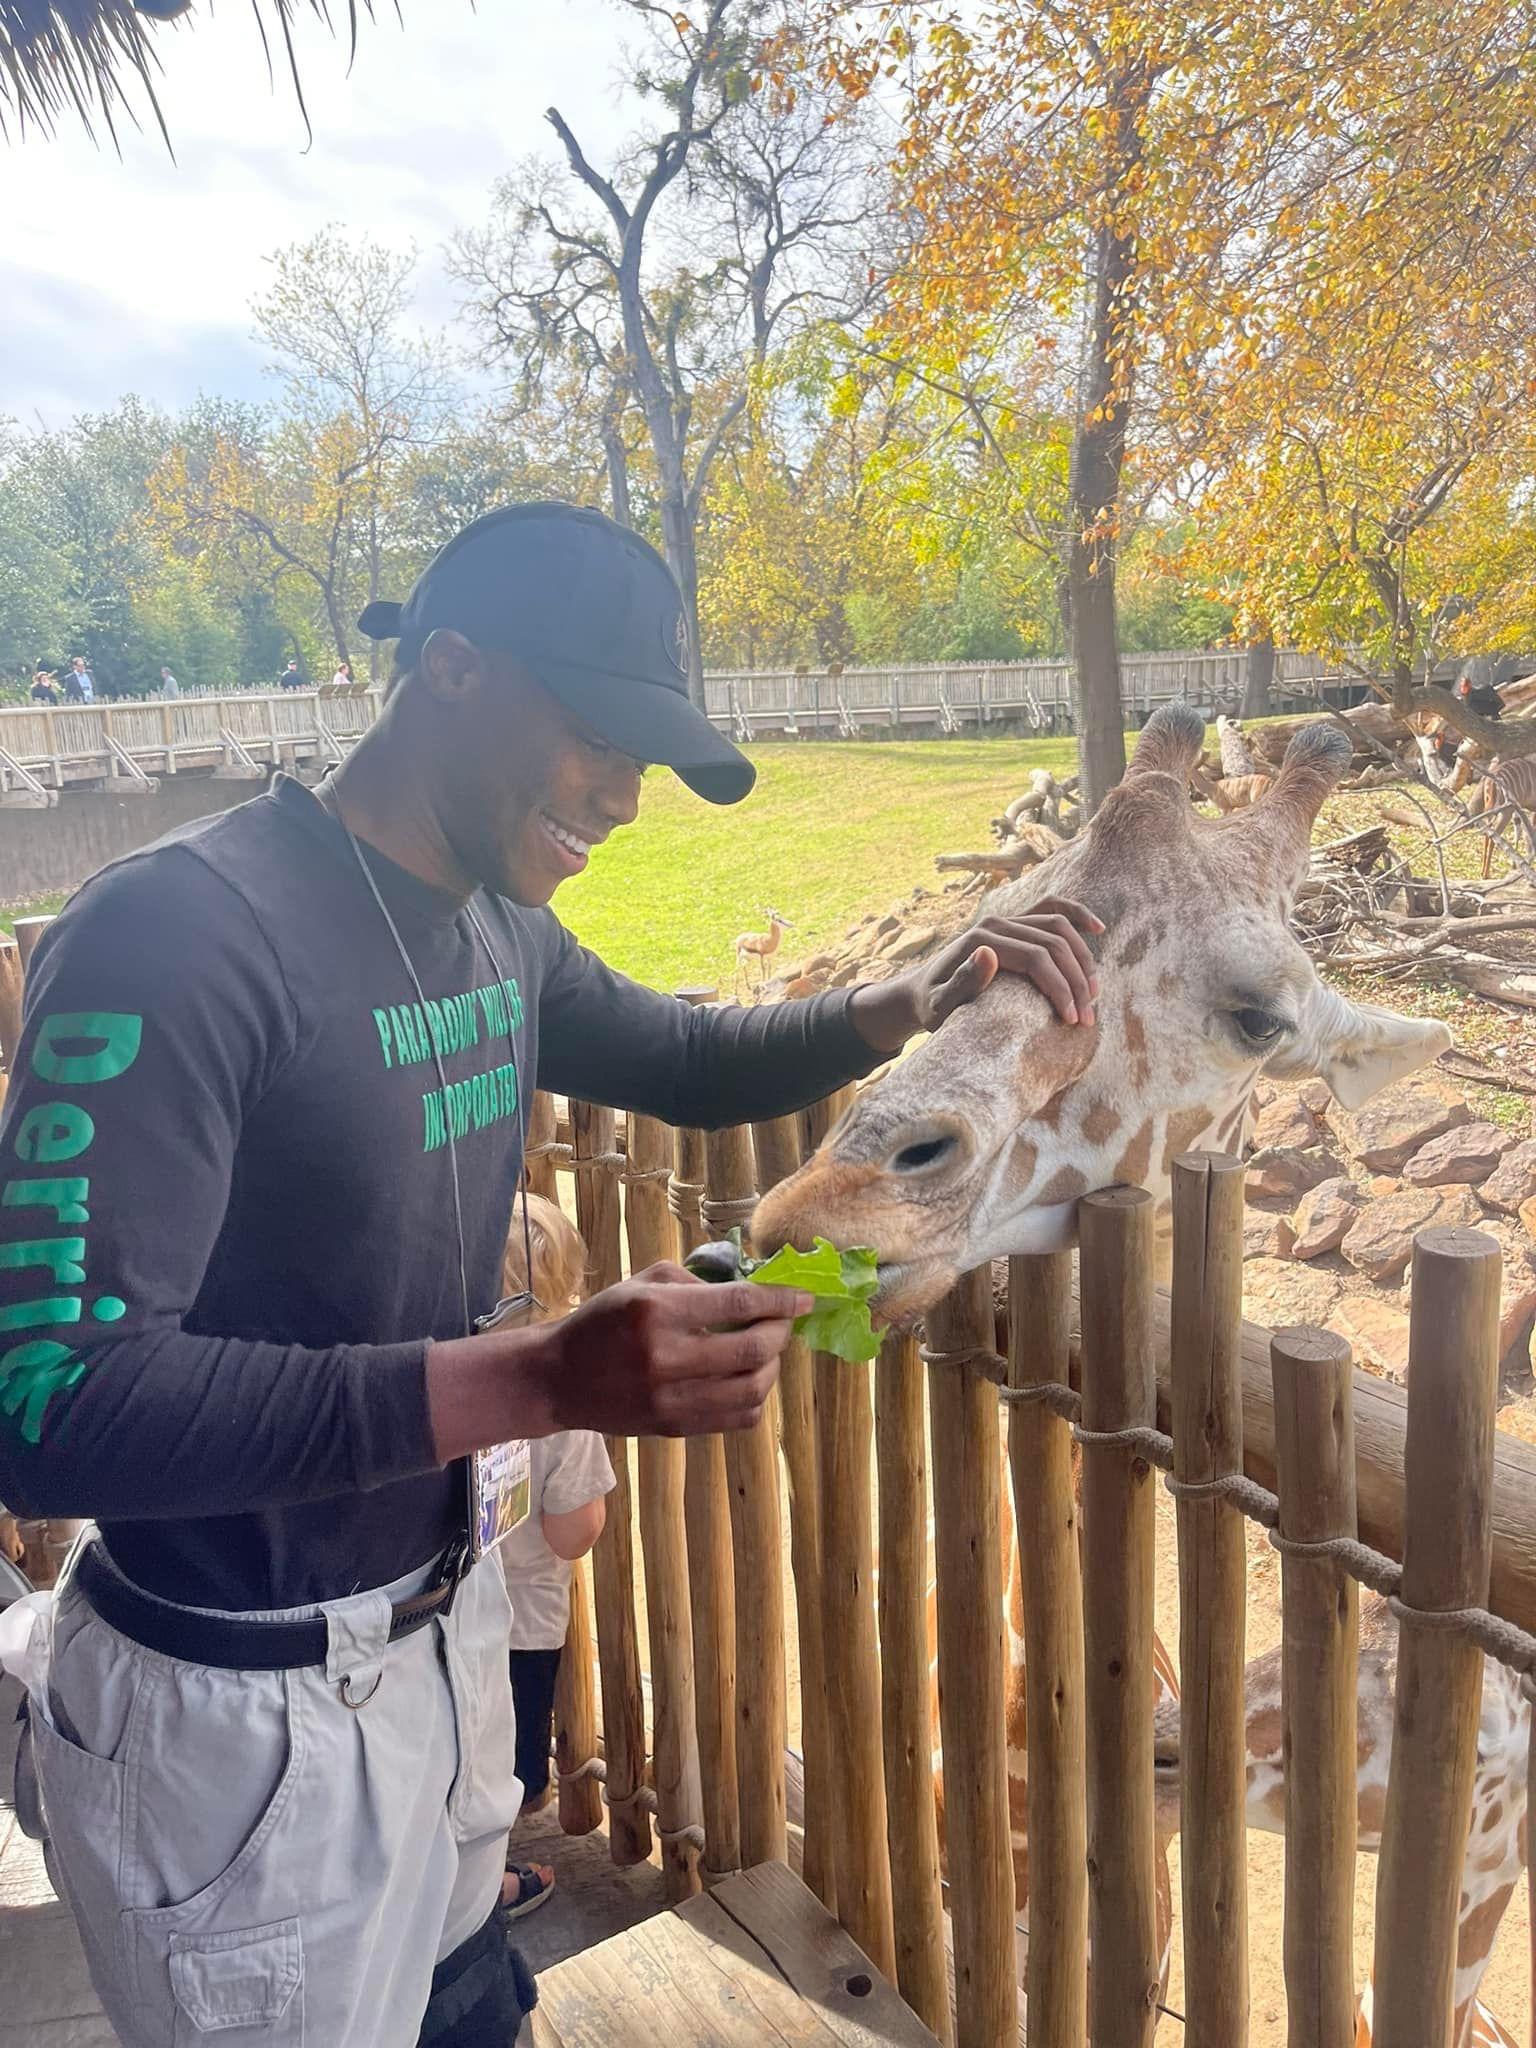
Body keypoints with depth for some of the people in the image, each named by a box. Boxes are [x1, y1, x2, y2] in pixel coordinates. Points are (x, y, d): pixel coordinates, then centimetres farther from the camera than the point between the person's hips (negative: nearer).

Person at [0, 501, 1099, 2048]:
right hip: (240, 1714, -7)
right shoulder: (180, 935, -25)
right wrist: (537, 1380, -39)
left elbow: (683, 1062, 15)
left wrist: (902, 1009, -4)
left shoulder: (501, 933, 0)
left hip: (448, 1621, 7)